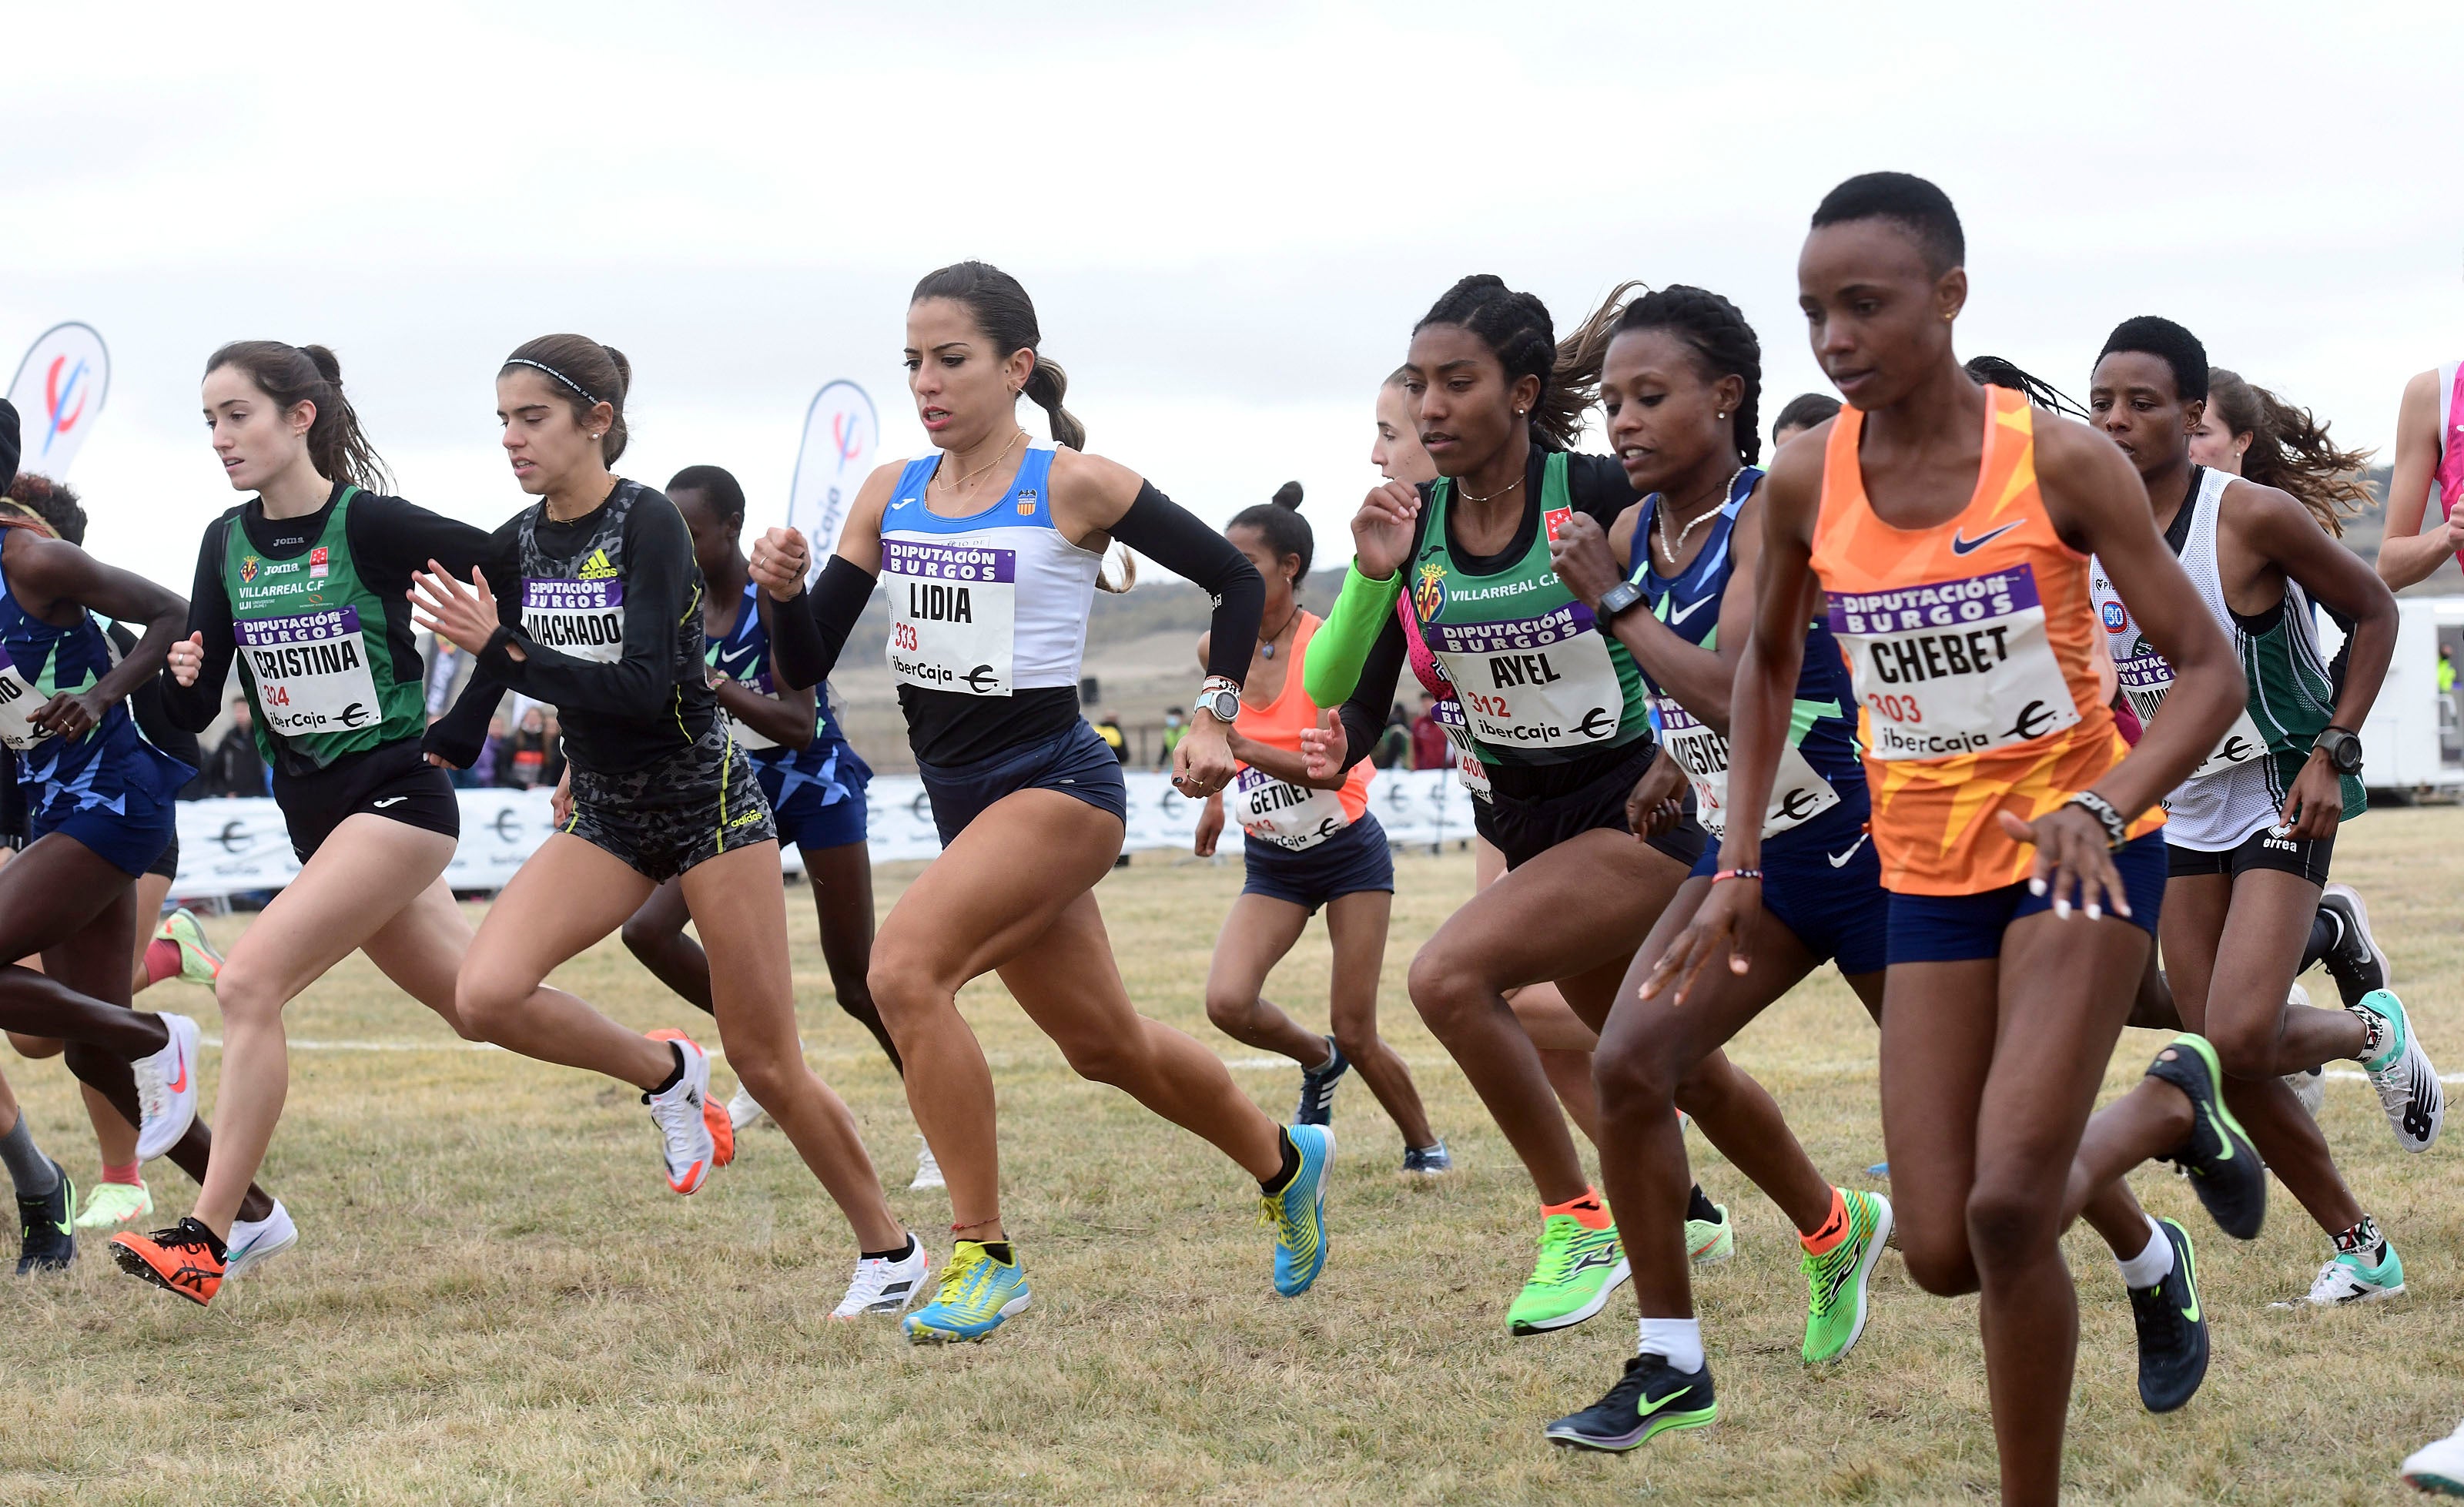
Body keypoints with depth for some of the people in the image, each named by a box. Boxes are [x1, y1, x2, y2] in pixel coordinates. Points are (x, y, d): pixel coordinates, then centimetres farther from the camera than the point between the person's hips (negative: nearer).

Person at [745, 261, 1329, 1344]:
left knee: (903, 968, -27)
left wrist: (1213, 717, -11)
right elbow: (801, 670, 4)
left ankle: (983, 1257, -16)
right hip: (963, 799, 7)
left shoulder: (1074, 486, -10)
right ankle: (1285, 1162, 45)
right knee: (1104, 1046, 18)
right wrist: (785, 591, -16)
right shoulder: (890, 495, 5)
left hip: (1057, 786, -7)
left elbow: (1236, 578, -1)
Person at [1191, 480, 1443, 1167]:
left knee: (1355, 1034, -3)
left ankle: (1425, 1148, 22)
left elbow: (1334, 767, -28)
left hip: (1350, 856, -4)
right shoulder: (1217, 648, -4)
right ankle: (1317, 1061, 13)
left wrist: (1242, 748, -37)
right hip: (1271, 865, 4)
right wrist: (1217, 794, 21)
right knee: (1227, 1002, -18)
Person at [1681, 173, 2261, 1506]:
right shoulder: (1805, 484, -5)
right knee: (1943, 1255, 2)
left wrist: (2102, 807, -29)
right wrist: (1738, 866, 6)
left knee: (2006, 1208, -19)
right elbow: (1767, 662, 13)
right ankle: (2168, 1109, 31)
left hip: (2078, 849, -4)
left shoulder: (2061, 462, -15)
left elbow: (2208, 670, -12)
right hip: (1928, 874, 4)